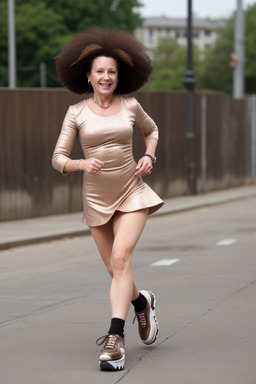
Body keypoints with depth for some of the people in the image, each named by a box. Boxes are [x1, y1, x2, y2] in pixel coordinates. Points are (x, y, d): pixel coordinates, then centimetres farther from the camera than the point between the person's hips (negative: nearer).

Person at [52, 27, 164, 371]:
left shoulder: (130, 106, -1)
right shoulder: (77, 112, -3)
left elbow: (152, 130, 20)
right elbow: (58, 159, -3)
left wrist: (149, 156, 1)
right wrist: (81, 164, -23)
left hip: (132, 194, -1)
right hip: (97, 199, 2)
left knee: (120, 259, -21)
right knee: (116, 269, 11)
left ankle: (115, 339, -26)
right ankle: (142, 303, 45)